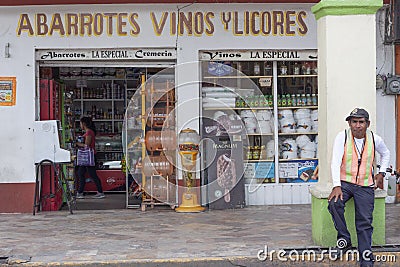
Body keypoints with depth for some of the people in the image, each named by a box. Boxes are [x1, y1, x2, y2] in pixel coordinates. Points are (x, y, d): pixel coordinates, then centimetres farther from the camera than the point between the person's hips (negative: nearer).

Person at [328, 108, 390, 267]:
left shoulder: (375, 139, 2)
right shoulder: (342, 137, -7)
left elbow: (385, 154, 24)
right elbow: (335, 162, -14)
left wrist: (381, 173, 13)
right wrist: (336, 186, -24)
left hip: (365, 185, 1)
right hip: (345, 182, -1)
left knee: (365, 222, -7)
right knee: (334, 203, -29)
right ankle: (344, 239, -11)